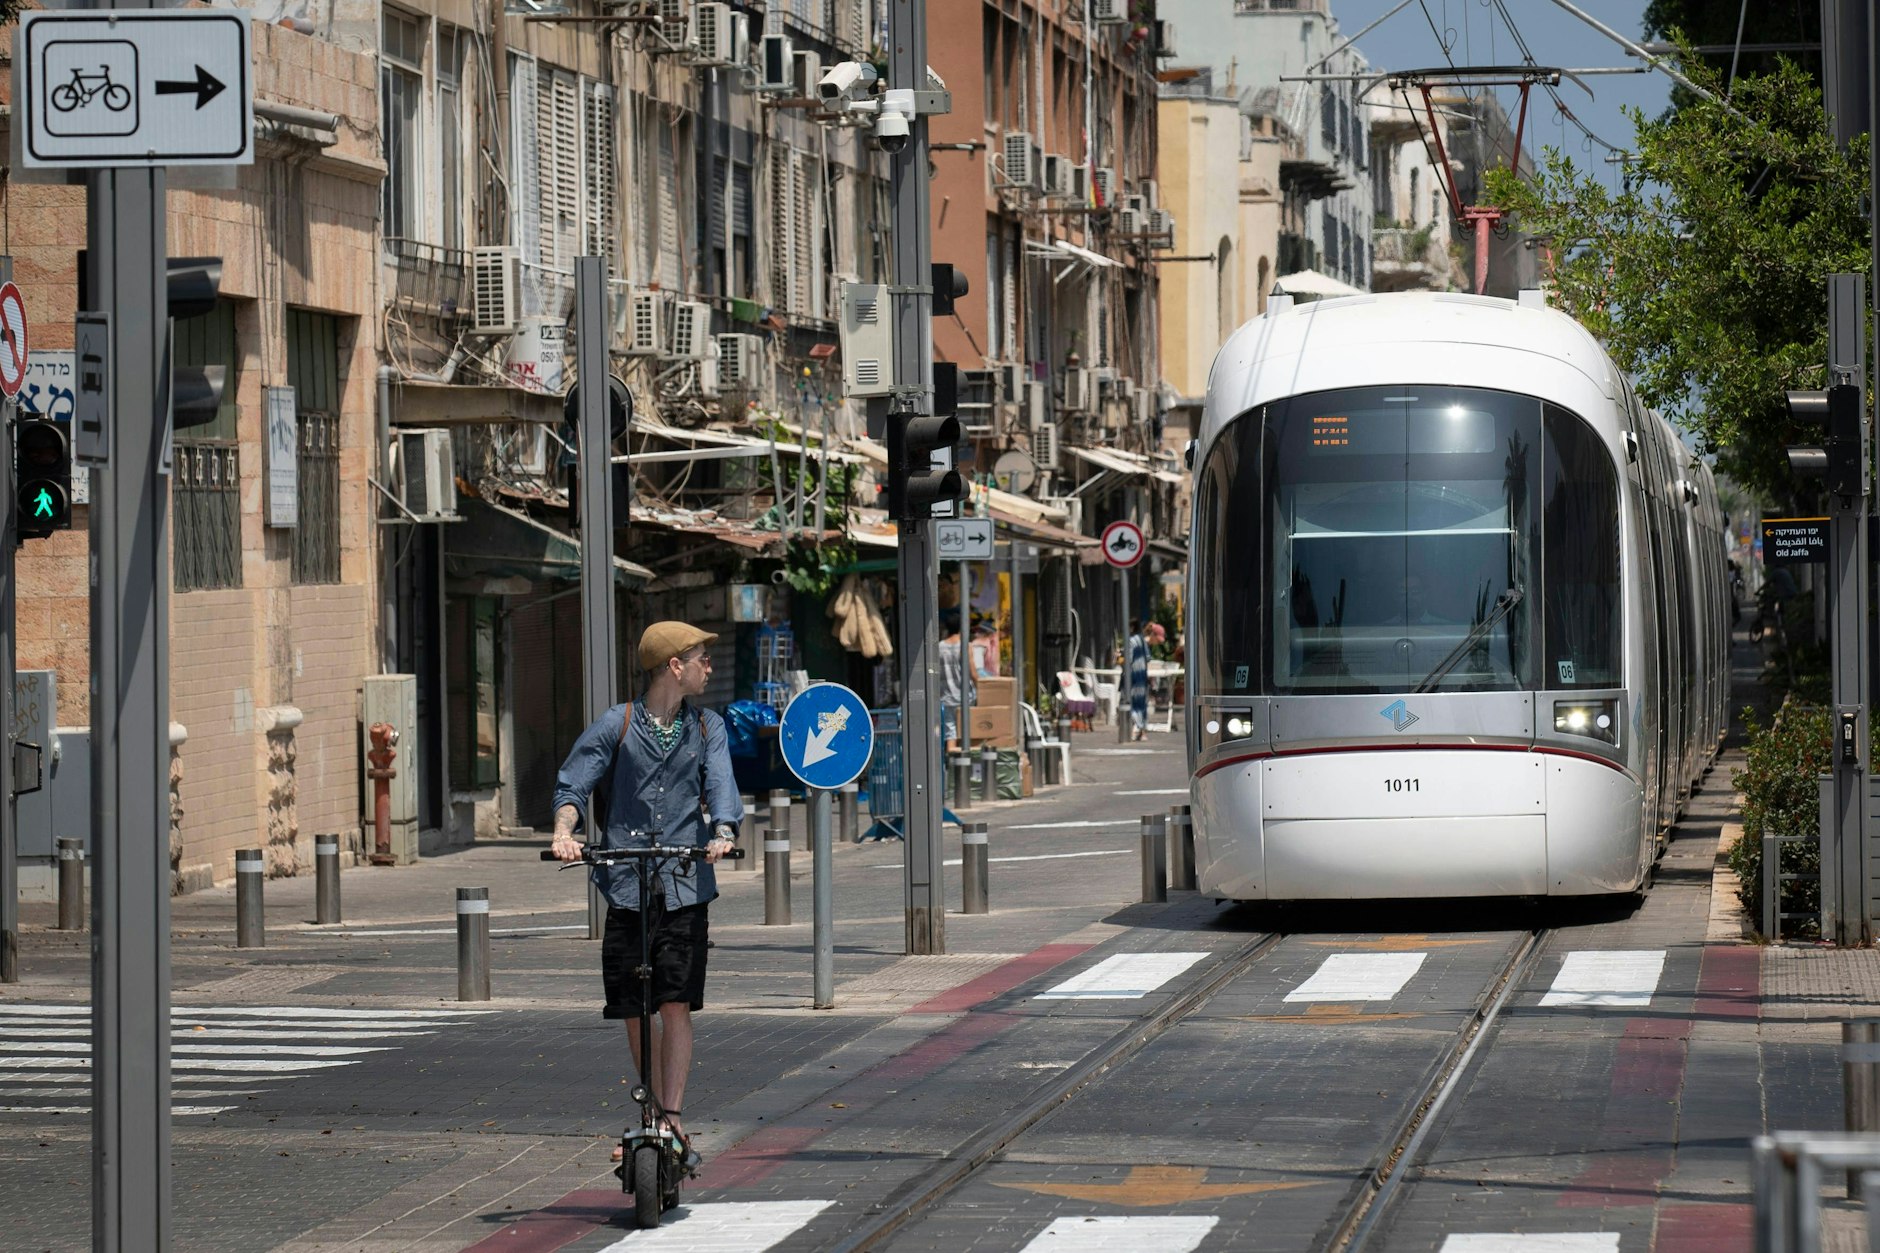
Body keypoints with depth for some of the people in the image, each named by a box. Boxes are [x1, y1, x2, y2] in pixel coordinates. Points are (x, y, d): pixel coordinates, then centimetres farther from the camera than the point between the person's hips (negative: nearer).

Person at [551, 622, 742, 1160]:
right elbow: (574, 781, -3)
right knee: (634, 1013, 5)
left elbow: (721, 787, -2)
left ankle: (673, 1117, -10)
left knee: (676, 1004, -10)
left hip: (684, 887, 0)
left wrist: (723, 834, -23)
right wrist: (564, 831, -23)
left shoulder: (707, 728, 12)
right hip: (626, 887, 0)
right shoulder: (616, 725, 4)